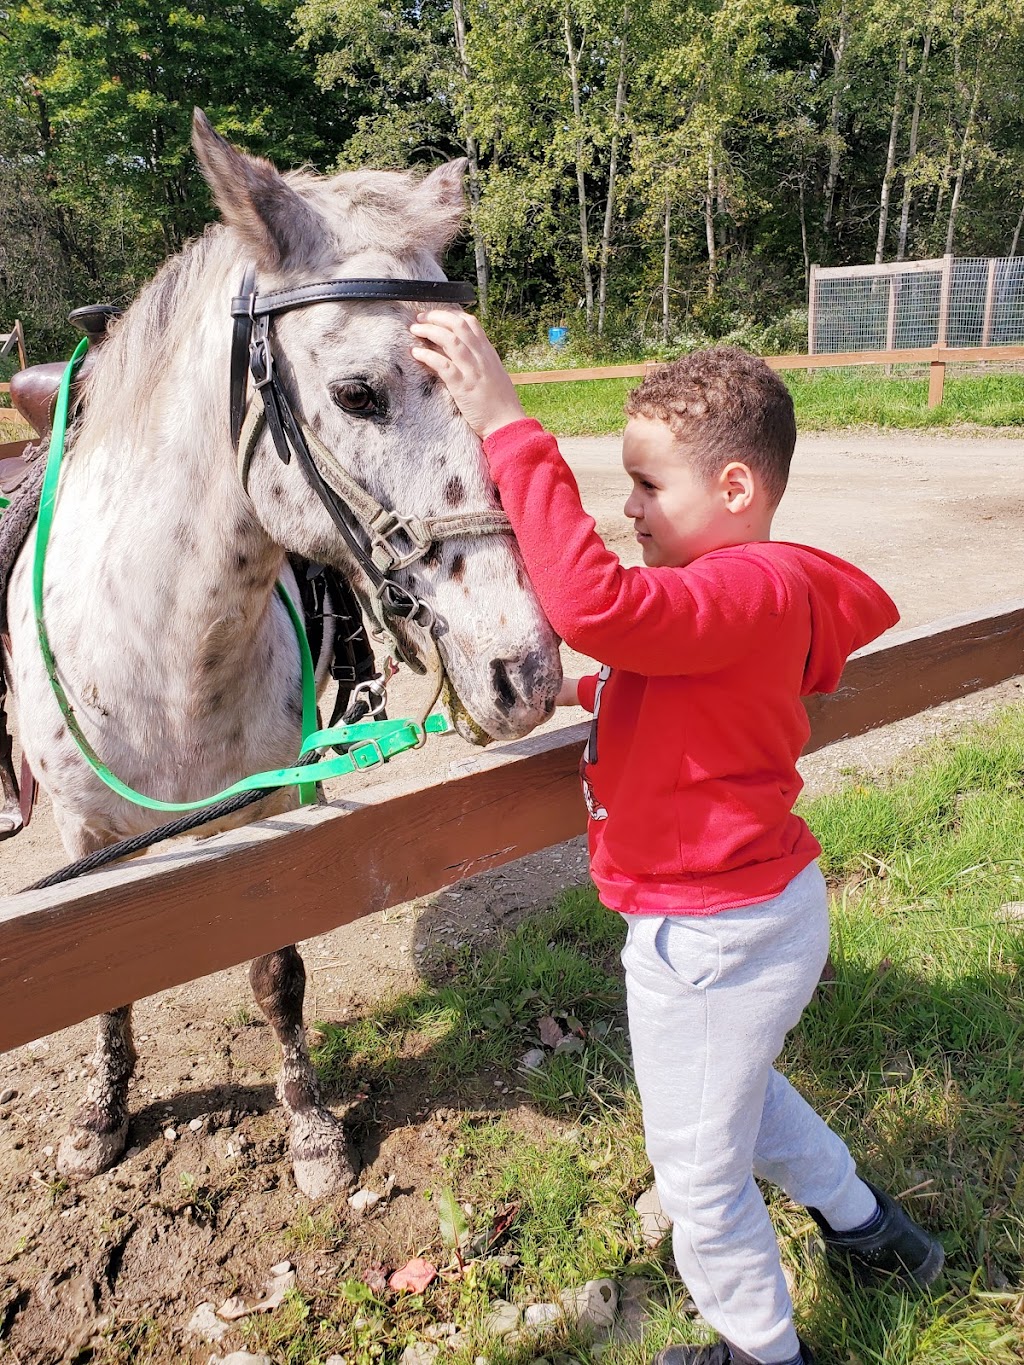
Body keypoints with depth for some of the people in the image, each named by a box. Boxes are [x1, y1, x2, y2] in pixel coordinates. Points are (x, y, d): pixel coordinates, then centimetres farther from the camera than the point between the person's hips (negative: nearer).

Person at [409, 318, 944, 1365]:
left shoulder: (748, 589, -28)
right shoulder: (748, 589, 5)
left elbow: (594, 602, -47)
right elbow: (685, 692, 21)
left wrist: (507, 427, -42)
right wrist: (595, 691, 7)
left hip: (711, 940, -10)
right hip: (771, 898, 11)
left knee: (699, 1175, 14)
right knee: (741, 1085, 36)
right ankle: (868, 1228, 57)